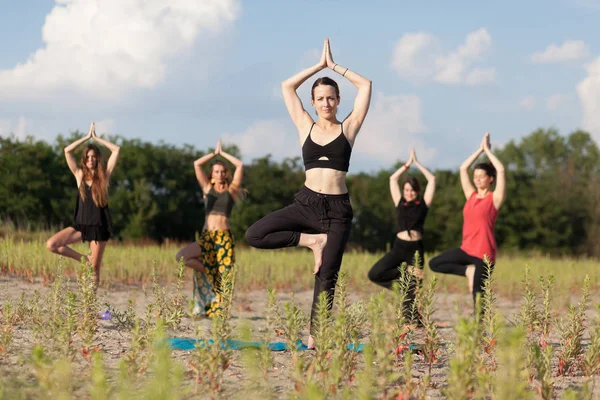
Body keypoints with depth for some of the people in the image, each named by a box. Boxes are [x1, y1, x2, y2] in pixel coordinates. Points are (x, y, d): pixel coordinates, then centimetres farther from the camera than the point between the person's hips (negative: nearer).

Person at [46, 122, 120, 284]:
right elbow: (67, 151, -1)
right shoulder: (80, 175, 6)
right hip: (81, 225, 2)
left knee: (95, 267, -1)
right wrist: (87, 137, 2)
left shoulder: (104, 175, 2)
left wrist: (96, 138, 3)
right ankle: (84, 259, 1)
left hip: (99, 226, -2)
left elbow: (116, 150, -4)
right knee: (51, 244, -15)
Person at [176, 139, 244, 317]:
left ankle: (217, 311, -4)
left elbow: (240, 165, 2)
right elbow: (197, 164, 8)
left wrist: (223, 153, 12)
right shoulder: (207, 188, 14)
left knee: (222, 275, -8)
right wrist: (215, 153, 15)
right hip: (206, 236, 2)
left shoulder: (231, 190, 9)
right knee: (182, 256, -17)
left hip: (224, 237, -2)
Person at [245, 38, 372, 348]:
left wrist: (334, 66, 9)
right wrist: (320, 65, 11)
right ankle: (313, 241, -3)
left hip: (337, 209, -2)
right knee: (255, 235, -16)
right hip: (306, 203, 2)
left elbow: (365, 86, 3)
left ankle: (315, 336, 2)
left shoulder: (348, 128, 6)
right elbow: (287, 87, 10)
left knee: (326, 276, -5)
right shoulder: (306, 126, 10)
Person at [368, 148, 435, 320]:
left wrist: (417, 163, 14)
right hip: (399, 247, 2)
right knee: (374, 274, -16)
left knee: (411, 291, -3)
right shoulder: (400, 204, 12)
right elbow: (393, 179, 14)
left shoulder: (423, 204, 8)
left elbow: (432, 180, 8)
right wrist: (408, 164, 16)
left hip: (415, 249, -2)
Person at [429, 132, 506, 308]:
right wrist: (480, 149, 12)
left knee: (478, 295, -6)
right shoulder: (471, 195, 11)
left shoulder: (494, 198, -4)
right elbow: (463, 168, 14)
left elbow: (501, 170, -14)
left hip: (484, 253, -6)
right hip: (467, 249, 6)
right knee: (434, 263, 0)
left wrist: (487, 150, -4)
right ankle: (468, 271, 0)